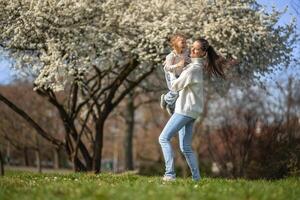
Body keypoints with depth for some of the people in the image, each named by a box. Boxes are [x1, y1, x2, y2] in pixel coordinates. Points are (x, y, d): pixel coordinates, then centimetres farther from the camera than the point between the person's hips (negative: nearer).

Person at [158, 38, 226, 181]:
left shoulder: (193, 69, -17)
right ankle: (196, 178, 6)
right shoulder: (198, 66, 13)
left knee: (164, 138, -10)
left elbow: (175, 86, -12)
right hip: (190, 110, 10)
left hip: (185, 110, -10)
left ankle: (170, 174, -18)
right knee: (186, 147, 9)